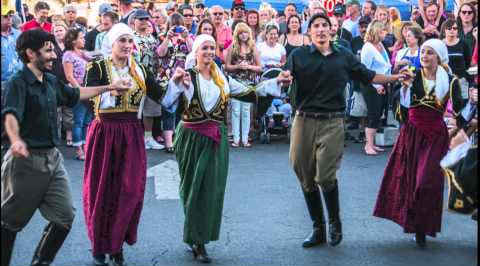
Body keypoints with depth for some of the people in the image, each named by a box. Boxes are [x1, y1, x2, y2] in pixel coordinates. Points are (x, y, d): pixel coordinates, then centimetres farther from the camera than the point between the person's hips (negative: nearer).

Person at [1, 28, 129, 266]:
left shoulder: (51, 81, 10)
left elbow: (75, 94, 28)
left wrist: (109, 87, 32)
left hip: (53, 157, 7)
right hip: (26, 159, -7)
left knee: (64, 216, 4)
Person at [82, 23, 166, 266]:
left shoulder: (141, 71, 8)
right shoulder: (97, 68, -3)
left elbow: (161, 97, 2)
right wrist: (113, 90, -29)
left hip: (132, 134, 3)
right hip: (105, 132, -3)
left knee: (130, 189, 1)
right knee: (102, 189, 5)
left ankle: (116, 245, 16)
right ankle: (99, 245, 21)